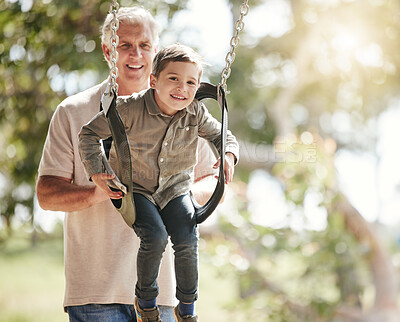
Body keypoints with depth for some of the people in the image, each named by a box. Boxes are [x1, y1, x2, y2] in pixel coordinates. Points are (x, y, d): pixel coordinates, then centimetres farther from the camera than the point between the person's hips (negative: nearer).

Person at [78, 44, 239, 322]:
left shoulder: (196, 113, -9)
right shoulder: (131, 109, -20)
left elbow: (222, 136, 8)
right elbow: (90, 133, -9)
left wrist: (229, 156, -14)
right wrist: (96, 173, -17)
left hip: (175, 190, 3)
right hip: (136, 189, -3)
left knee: (188, 241, -18)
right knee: (155, 237, -26)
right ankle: (146, 299, 1)